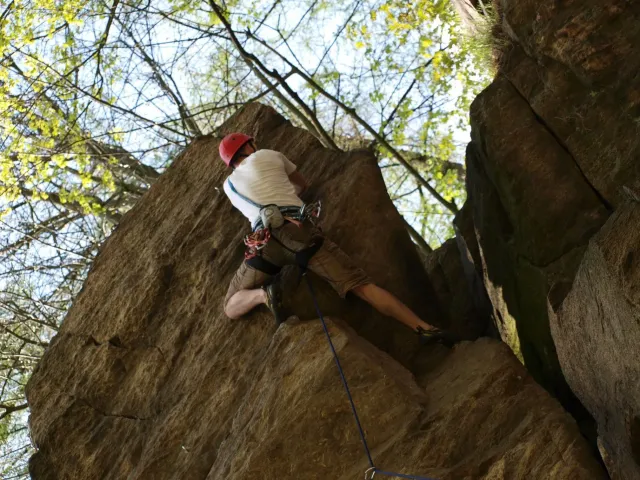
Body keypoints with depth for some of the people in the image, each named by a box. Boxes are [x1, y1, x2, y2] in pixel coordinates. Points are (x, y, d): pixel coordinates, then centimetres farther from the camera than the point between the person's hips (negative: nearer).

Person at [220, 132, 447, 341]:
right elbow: (302, 185, 40)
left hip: (264, 242, 1)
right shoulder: (268, 155, 23)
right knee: (361, 285, -5)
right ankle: (424, 328, -18)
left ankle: (264, 294, -21)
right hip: (298, 229, 0)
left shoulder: (229, 185, 27)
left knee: (231, 307, 12)